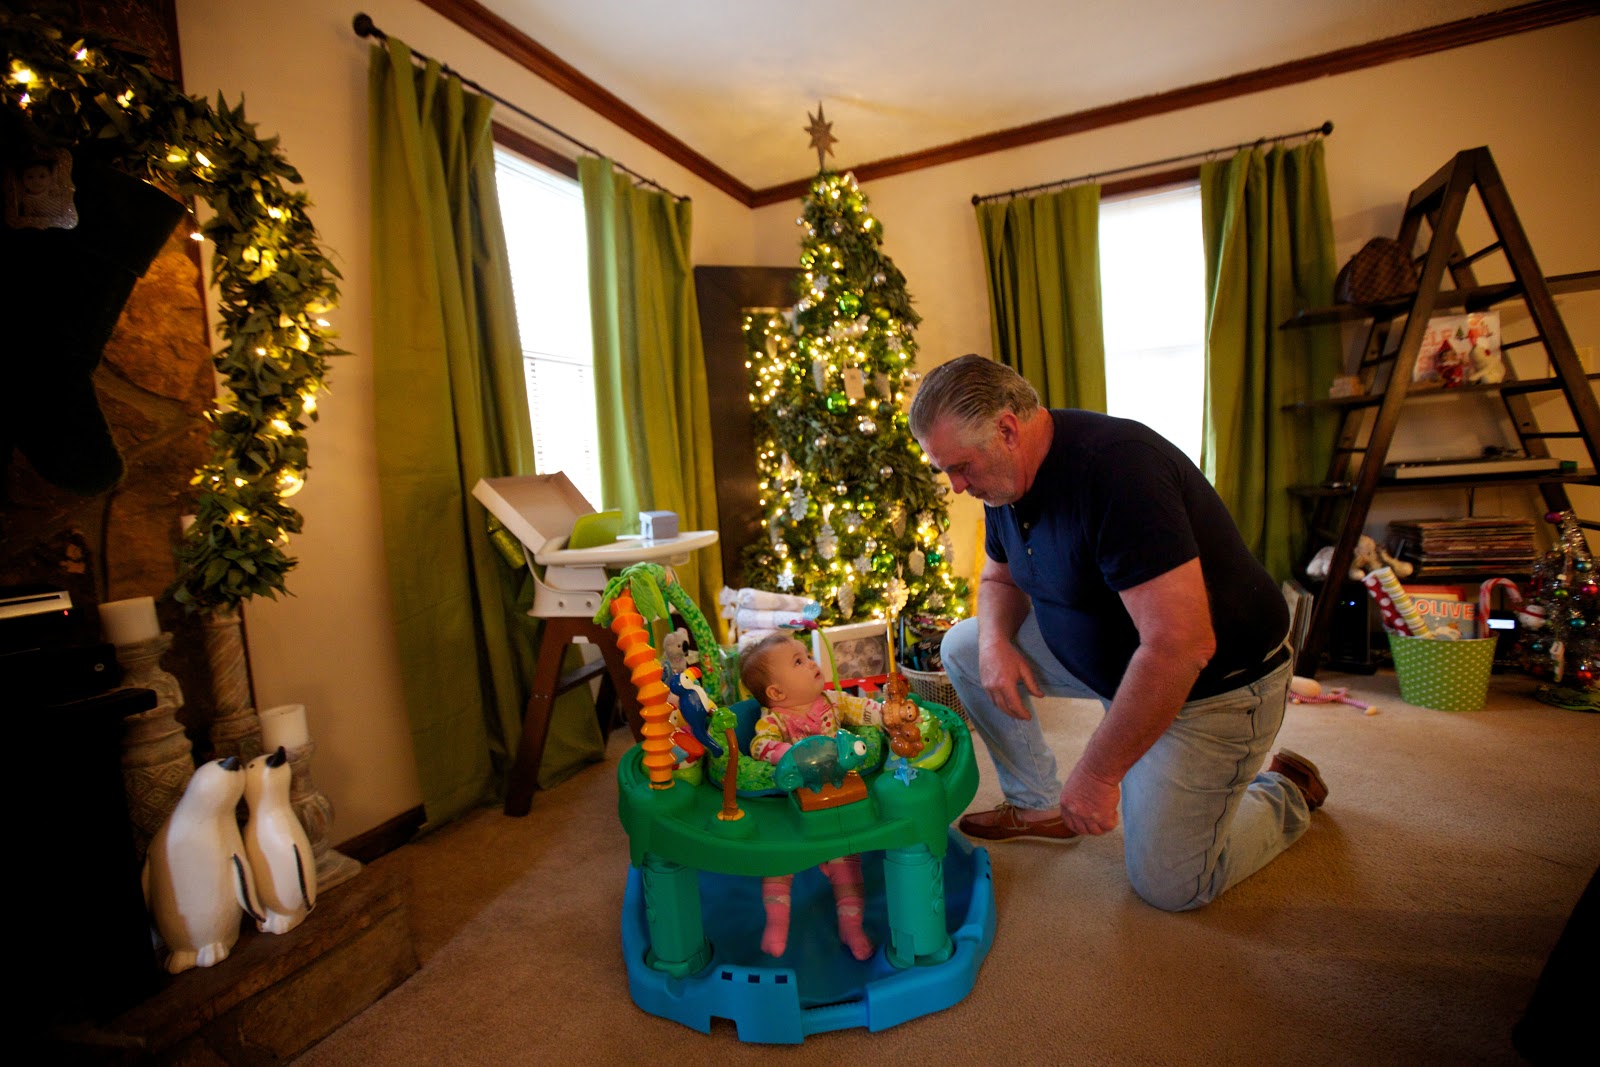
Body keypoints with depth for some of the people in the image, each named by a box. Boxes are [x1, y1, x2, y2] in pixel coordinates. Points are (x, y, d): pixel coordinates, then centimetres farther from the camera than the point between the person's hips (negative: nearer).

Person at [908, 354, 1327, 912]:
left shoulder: (1115, 465, -34)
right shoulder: (1004, 477, -6)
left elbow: (1181, 645, -37)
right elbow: (1000, 578, 10)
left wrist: (1096, 773, -28)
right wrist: (995, 640, -13)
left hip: (1213, 684, -7)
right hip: (1105, 659, 8)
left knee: (1169, 885, -1)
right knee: (963, 646, -2)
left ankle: (1284, 793, 26)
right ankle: (1039, 806, 12)